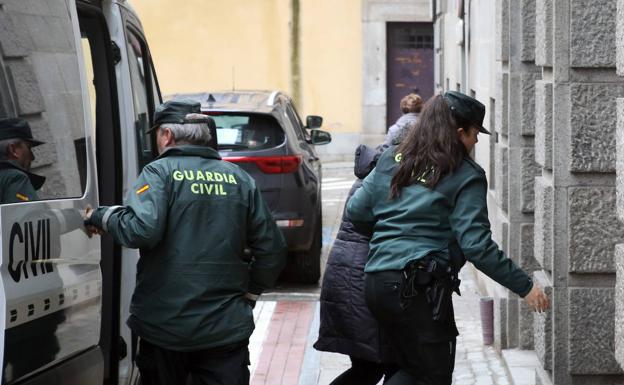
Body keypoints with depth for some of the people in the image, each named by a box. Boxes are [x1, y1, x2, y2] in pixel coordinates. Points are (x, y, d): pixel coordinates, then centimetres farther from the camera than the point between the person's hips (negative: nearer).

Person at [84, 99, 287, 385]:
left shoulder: (159, 173, -5)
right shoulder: (239, 179, 8)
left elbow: (141, 230, -21)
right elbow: (272, 250, 8)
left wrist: (102, 217, -4)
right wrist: (249, 293, 19)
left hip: (165, 327, -3)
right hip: (227, 328, 3)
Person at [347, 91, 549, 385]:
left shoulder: (392, 159, 11)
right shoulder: (465, 177, -5)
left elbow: (356, 212, 11)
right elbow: (476, 245, -13)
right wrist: (524, 286, -8)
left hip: (376, 283, 7)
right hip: (420, 289, -7)